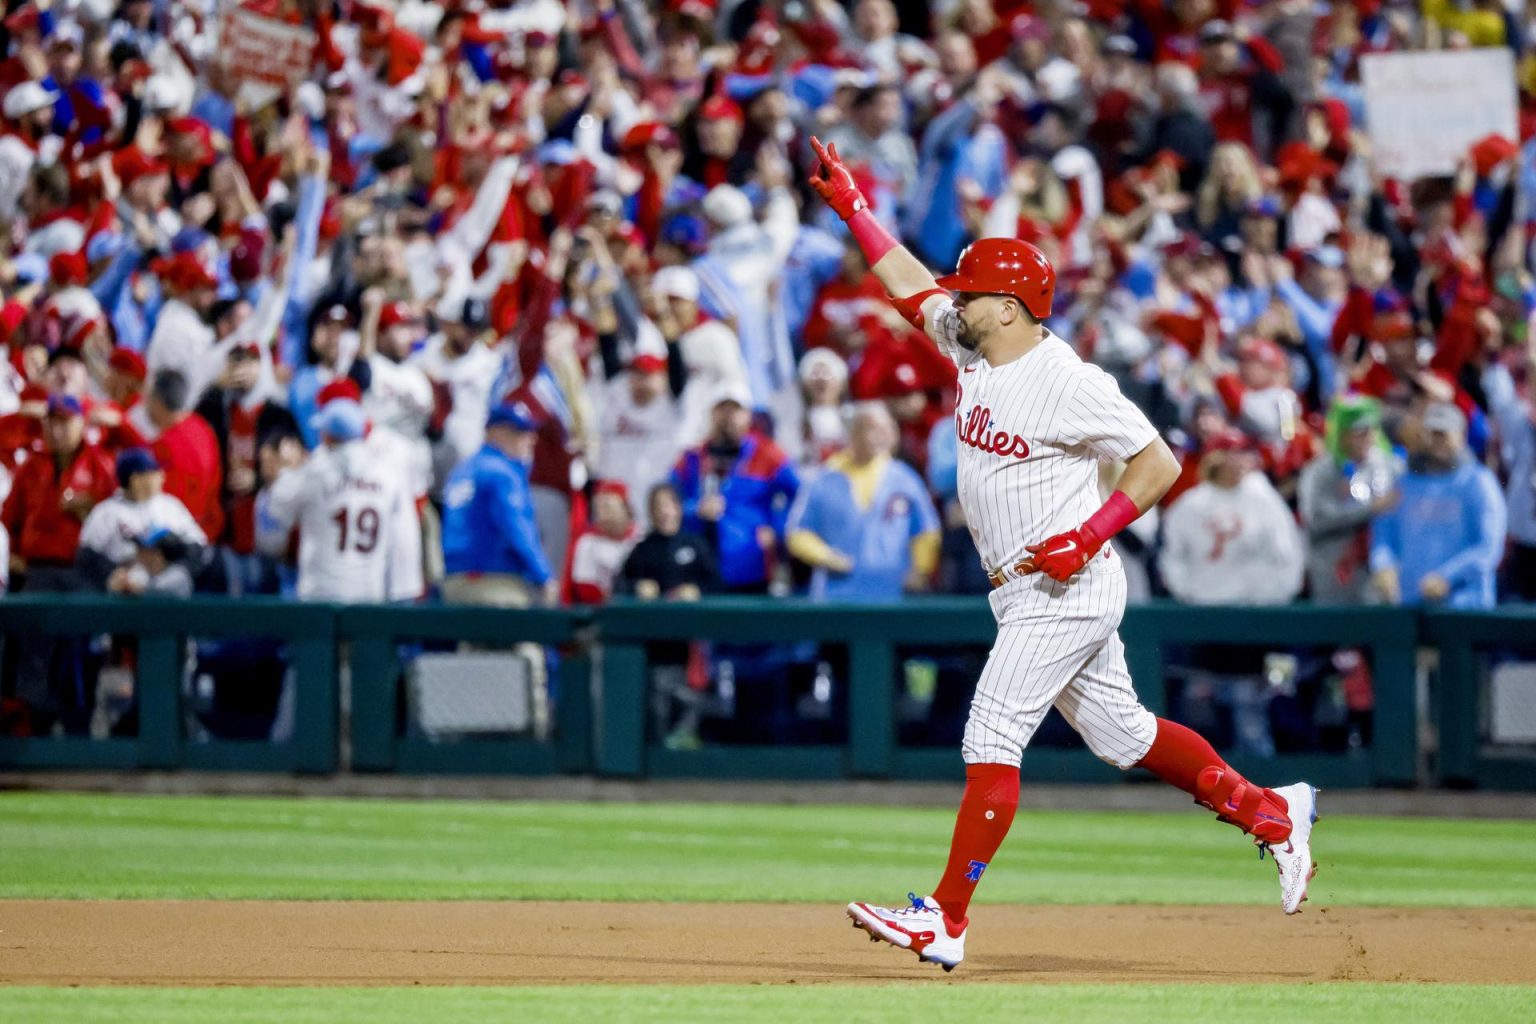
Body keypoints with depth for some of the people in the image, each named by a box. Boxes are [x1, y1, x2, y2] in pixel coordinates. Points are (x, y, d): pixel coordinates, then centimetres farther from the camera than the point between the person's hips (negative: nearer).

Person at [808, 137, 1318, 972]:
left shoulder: (1068, 381, -18)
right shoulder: (975, 352, 6)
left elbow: (1160, 463, -15)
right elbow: (909, 282, 17)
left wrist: (1089, 535, -22)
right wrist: (850, 206, 13)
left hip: (1067, 588, -9)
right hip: (1028, 592, 9)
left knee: (991, 740, -12)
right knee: (1121, 734, 16)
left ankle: (946, 920, -12)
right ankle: (1270, 814, 26)